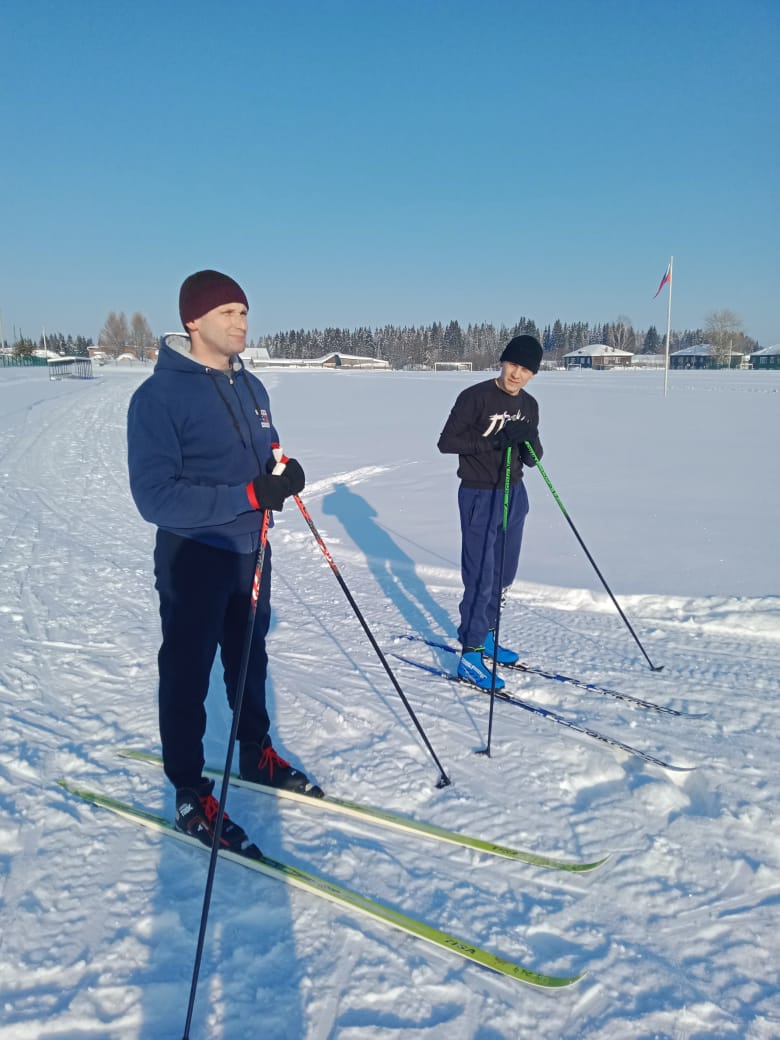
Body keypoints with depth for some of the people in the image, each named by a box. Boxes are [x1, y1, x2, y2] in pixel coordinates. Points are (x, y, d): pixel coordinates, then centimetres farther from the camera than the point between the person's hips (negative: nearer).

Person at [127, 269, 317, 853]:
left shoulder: (251, 388, 5)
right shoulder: (159, 396, -18)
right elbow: (155, 497, -25)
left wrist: (285, 474, -11)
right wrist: (249, 495, -30)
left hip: (250, 550, 7)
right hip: (193, 557, -7)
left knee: (250, 660, 20)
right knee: (188, 673, 6)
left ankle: (256, 754, 40)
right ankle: (190, 793, 22)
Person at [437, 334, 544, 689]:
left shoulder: (529, 405, 6)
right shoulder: (475, 397, -13)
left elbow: (531, 459, 9)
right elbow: (446, 442, -14)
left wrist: (529, 444, -15)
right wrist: (494, 439, -23)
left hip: (514, 494, 7)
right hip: (480, 497, -7)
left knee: (504, 574, 14)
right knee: (481, 577, -7)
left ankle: (484, 637, 31)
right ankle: (470, 656, 3)